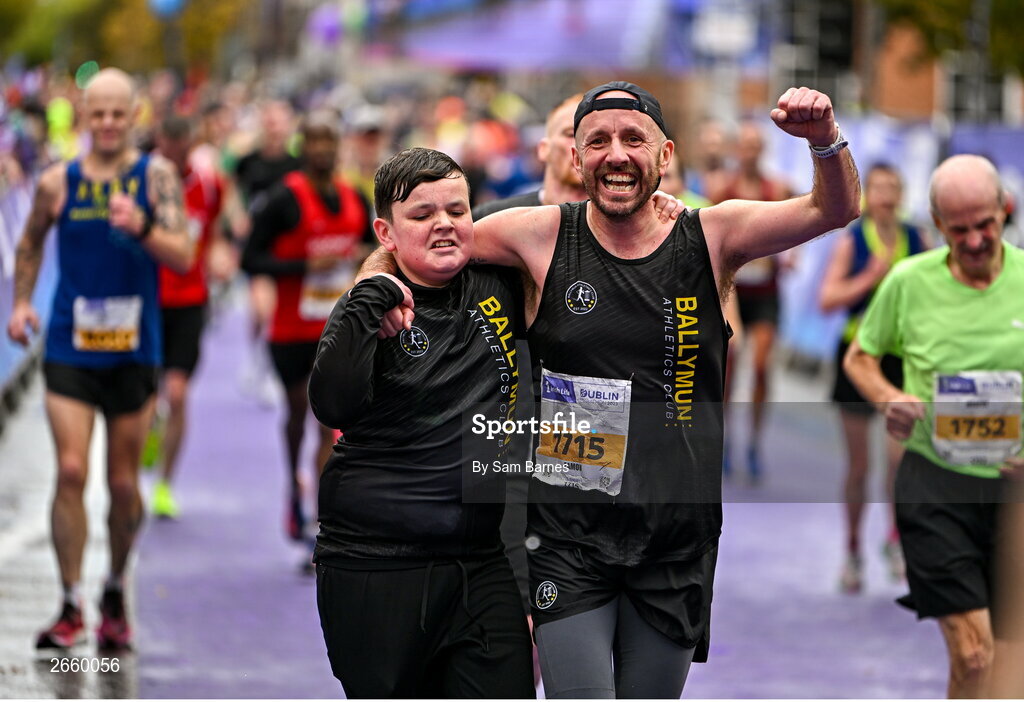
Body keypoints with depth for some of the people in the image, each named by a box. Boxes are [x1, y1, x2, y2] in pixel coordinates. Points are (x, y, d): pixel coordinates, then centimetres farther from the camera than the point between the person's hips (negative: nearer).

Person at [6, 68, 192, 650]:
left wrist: (141, 228, -28)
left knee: (124, 483, 7)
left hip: (134, 350, 0)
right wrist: (21, 302, 10)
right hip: (70, 348, 0)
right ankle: (71, 607, -3)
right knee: (71, 471, -11)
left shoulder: (156, 177, -2)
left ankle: (116, 592, 29)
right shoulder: (58, 182, 3)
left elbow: (183, 257, -11)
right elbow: (32, 242, 20)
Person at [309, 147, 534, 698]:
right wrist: (367, 310, -24)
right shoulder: (367, 312, -3)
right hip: (377, 566, -3)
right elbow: (332, 407, -21)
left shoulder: (498, 286, 7)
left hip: (486, 565, 3)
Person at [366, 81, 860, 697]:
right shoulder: (545, 237, -2)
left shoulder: (711, 240, -1)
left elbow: (836, 210, -8)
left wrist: (825, 139, -27)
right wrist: (380, 277, -14)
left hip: (677, 544, 1)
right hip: (568, 537, -1)